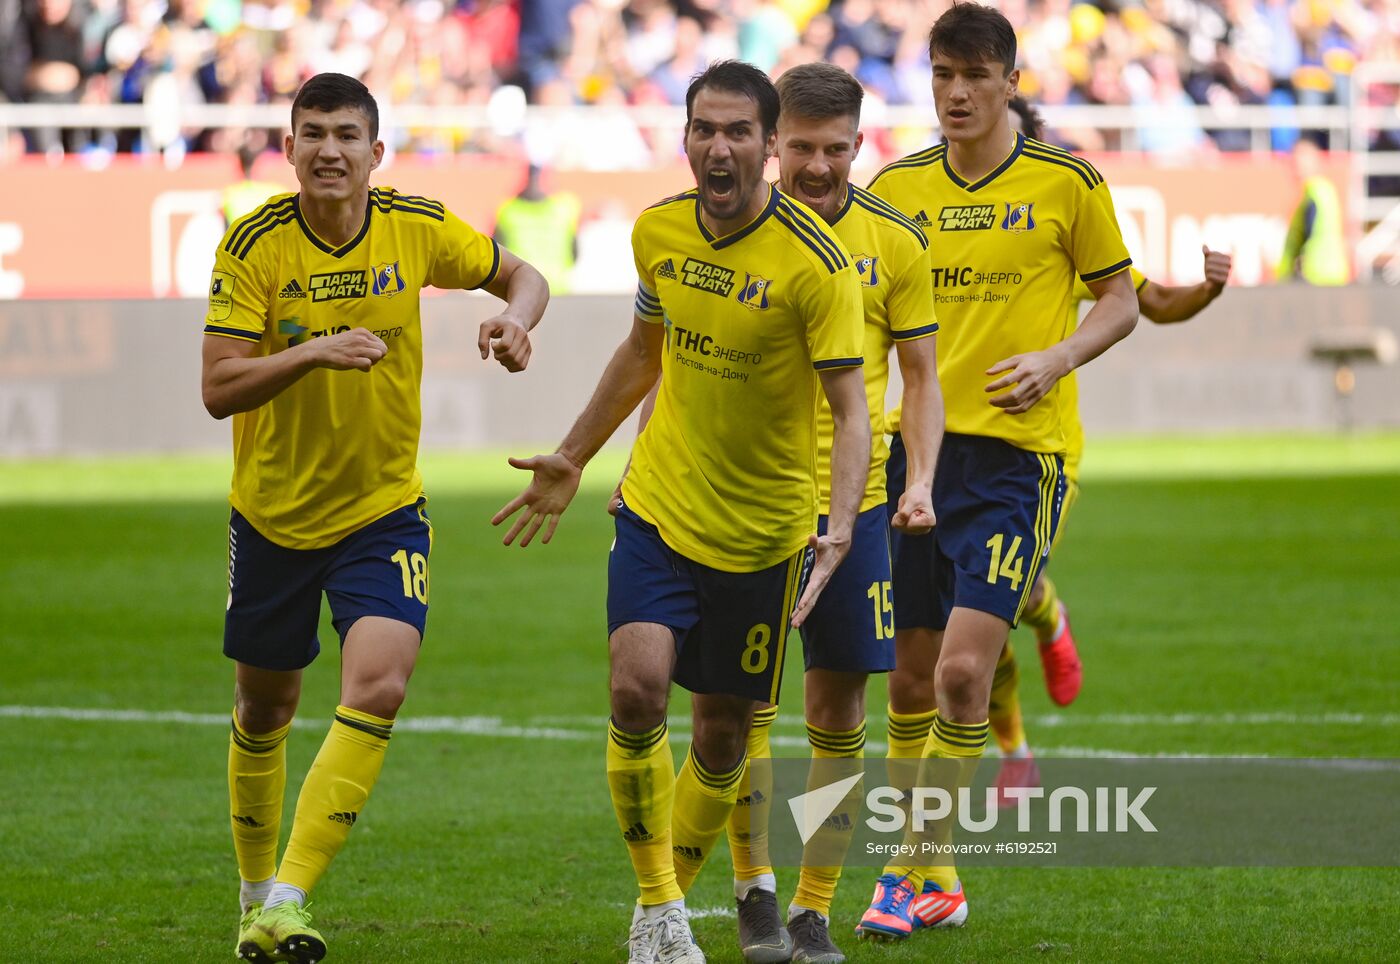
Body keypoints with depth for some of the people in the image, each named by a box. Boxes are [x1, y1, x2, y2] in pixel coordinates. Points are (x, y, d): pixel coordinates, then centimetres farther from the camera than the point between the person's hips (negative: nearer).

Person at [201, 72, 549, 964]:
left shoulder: (418, 228, -8)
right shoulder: (256, 246, -14)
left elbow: (522, 275, 9)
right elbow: (218, 389, -18)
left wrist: (514, 321, -14)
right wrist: (313, 352, -33)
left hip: (384, 511, 0)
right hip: (273, 513, 0)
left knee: (378, 688, -21)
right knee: (264, 712, 12)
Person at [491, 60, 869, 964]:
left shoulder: (816, 261, -18)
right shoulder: (659, 230, -2)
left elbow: (850, 409, -19)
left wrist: (840, 530, -34)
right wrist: (571, 460, 23)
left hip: (764, 531, -3)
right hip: (658, 507, 3)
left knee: (723, 730, 6)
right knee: (636, 688, -17)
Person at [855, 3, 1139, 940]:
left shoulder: (1067, 183, -2)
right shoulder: (898, 187, 8)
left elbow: (1122, 299, 6)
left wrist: (1055, 359, -11)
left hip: (1017, 451, -4)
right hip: (915, 443, 4)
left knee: (963, 667, -15)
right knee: (911, 677, 6)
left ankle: (918, 873, -5)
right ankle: (938, 884, 20)